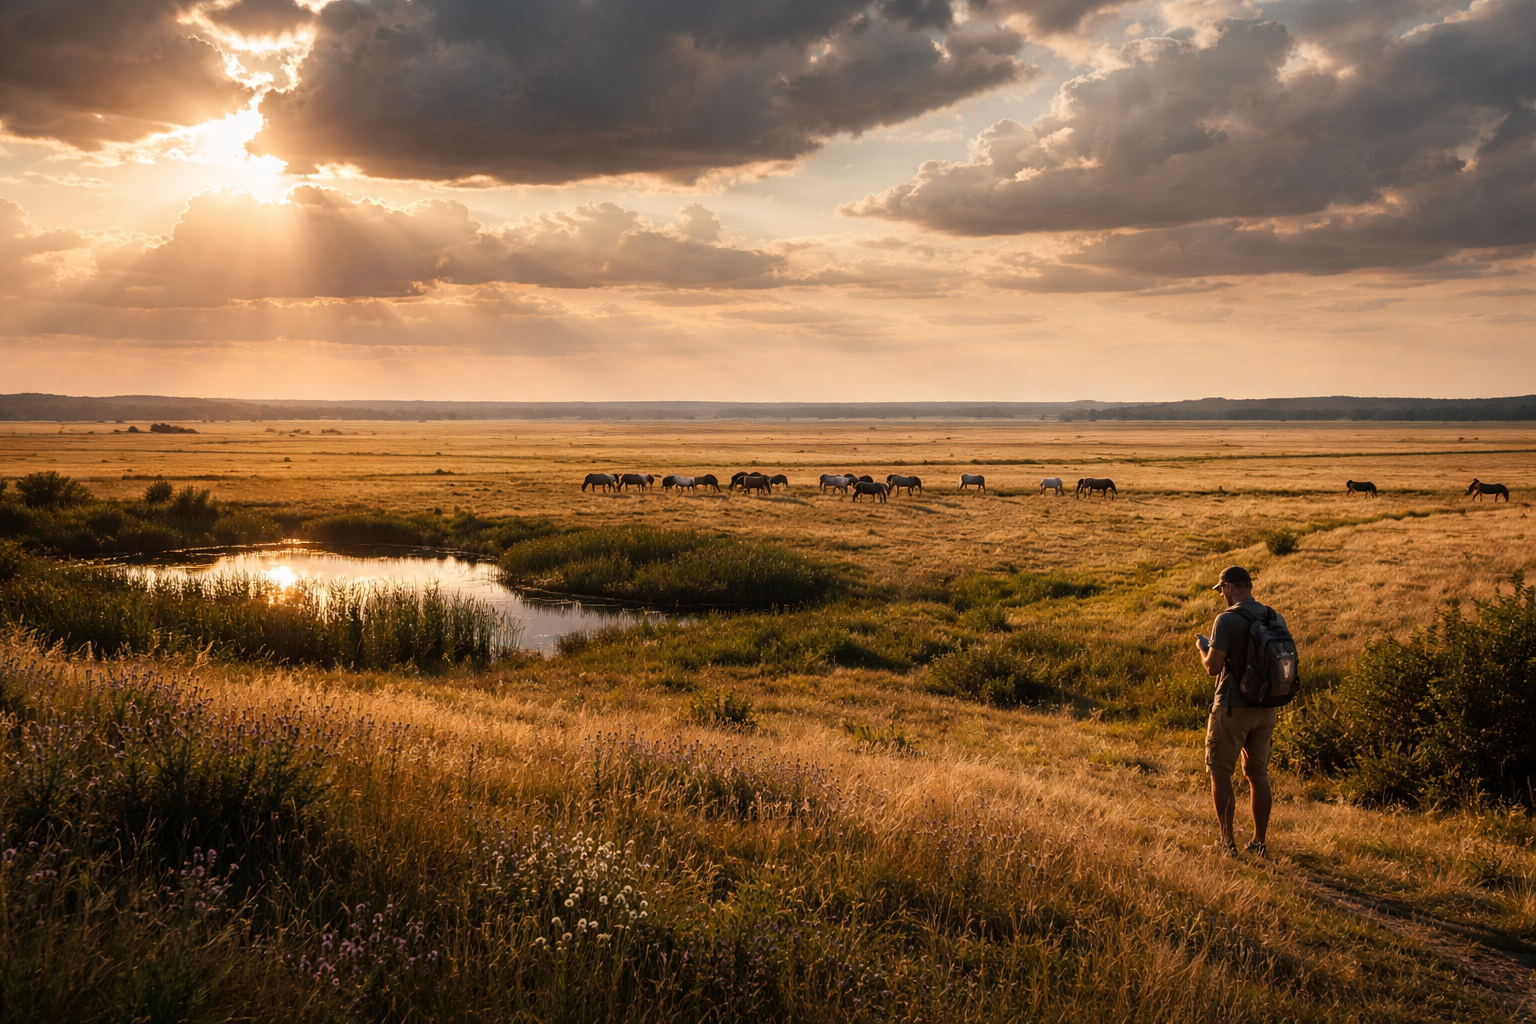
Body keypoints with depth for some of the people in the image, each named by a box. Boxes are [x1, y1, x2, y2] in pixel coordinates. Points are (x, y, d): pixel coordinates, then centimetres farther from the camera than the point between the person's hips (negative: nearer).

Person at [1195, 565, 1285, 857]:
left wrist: (1203, 647, 3)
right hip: (1266, 710, 6)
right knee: (1258, 774, 13)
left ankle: (1227, 841, 2)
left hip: (1232, 708, -6)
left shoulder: (1227, 620, -15)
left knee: (1220, 772, 5)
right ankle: (1259, 842, 16)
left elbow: (1213, 666, -16)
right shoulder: (1276, 619, 5)